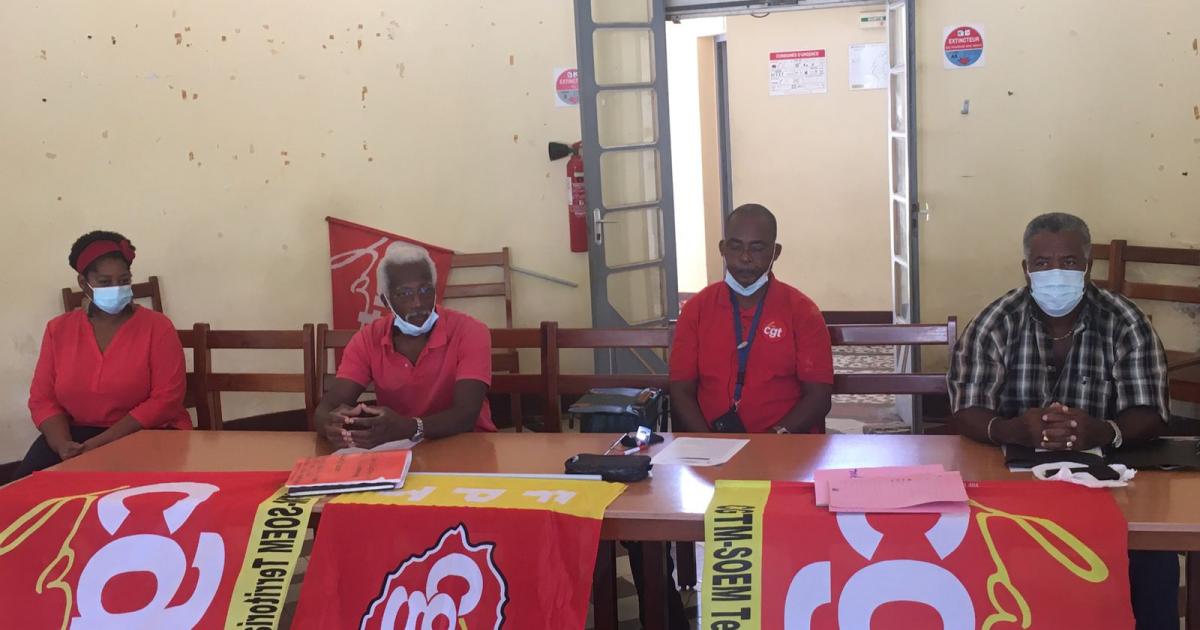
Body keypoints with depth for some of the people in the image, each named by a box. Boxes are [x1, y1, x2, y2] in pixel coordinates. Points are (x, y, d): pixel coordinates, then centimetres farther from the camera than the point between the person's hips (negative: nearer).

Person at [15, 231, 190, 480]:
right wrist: (64, 445, -16)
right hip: (77, 435, 4)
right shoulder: (58, 329, 9)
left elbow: (166, 399, -11)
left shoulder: (157, 327, -3)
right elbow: (43, 399, 6)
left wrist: (102, 443, -19)